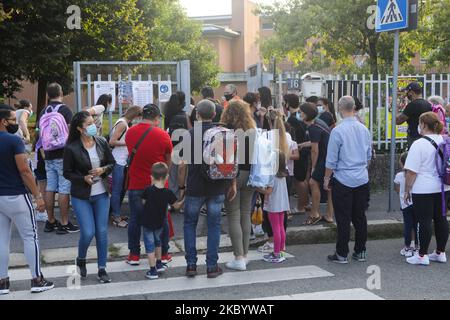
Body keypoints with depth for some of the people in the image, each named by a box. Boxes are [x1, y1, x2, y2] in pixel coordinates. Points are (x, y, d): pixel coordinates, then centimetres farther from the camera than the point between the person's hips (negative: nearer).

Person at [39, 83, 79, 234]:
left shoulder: (44, 112, 11)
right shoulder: (64, 109, -9)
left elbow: (41, 135, 15)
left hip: (49, 156, 7)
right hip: (63, 155, -7)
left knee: (50, 188, 10)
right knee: (64, 189, -3)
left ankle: (50, 221, 17)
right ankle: (64, 224, -1)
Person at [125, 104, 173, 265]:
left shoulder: (130, 133, -1)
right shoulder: (162, 135, -11)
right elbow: (168, 161, -1)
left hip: (136, 184, 2)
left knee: (135, 219, 10)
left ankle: (134, 255, 14)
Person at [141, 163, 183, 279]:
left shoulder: (148, 190, -18)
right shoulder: (168, 193, -14)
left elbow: (144, 201, -2)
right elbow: (176, 206, -4)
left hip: (148, 222, -3)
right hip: (160, 223, 3)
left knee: (150, 245, 3)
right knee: (157, 241, 26)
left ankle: (153, 271, 1)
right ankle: (159, 264, 37)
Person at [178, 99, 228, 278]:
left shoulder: (190, 134, -7)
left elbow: (182, 165, -6)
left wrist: (181, 187, 4)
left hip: (195, 188, -1)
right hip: (217, 188, 2)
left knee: (190, 224, 13)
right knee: (214, 226, 9)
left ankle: (191, 264, 11)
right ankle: (212, 266, 9)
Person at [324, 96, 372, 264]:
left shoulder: (338, 131, -14)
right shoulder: (364, 129, 4)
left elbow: (331, 160, -10)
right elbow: (369, 156, 15)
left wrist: (327, 178, 1)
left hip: (343, 180, -5)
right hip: (362, 179, 5)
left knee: (343, 219, 1)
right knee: (360, 216, 12)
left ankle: (342, 254, 6)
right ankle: (360, 252, 19)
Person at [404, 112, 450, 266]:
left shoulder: (419, 144, -15)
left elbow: (411, 172, -15)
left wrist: (407, 190, -6)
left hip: (423, 190, -7)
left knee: (424, 221, -1)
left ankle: (422, 256, 5)